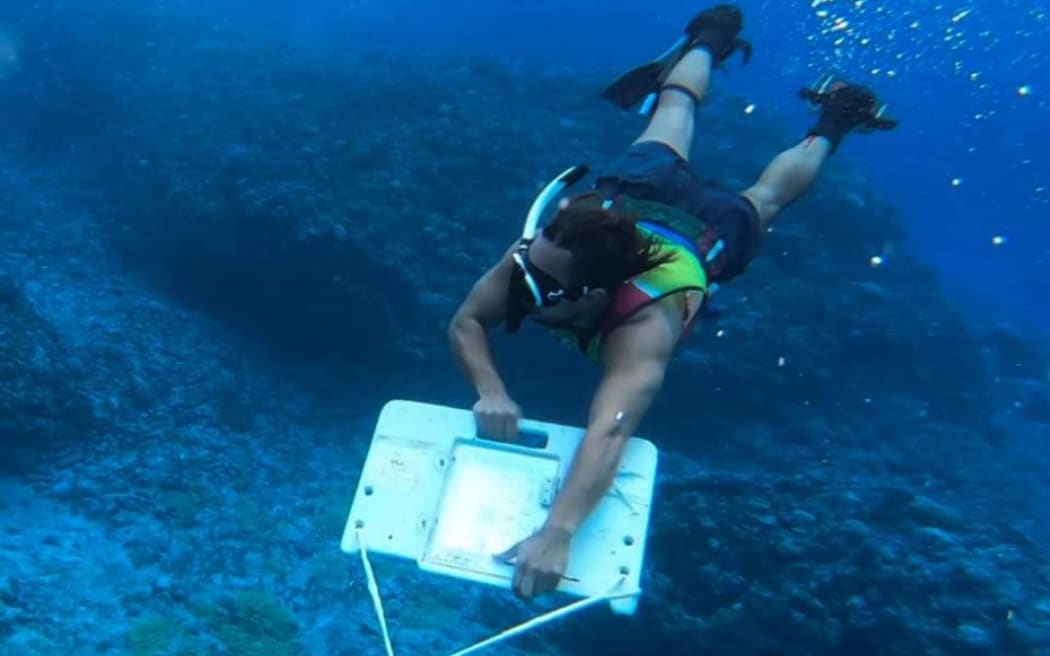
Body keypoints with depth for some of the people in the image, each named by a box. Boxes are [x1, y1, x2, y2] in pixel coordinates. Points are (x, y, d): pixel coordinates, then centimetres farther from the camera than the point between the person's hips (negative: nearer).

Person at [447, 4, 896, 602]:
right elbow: (466, 323, -33)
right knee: (673, 113, 34)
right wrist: (492, 393, -51)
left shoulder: (642, 328, -51)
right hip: (635, 191, 4)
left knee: (763, 198, 31)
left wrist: (558, 533, -74)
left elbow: (610, 431, -63)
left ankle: (830, 126, 54)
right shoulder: (540, 253, -39)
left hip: (711, 228, -3)